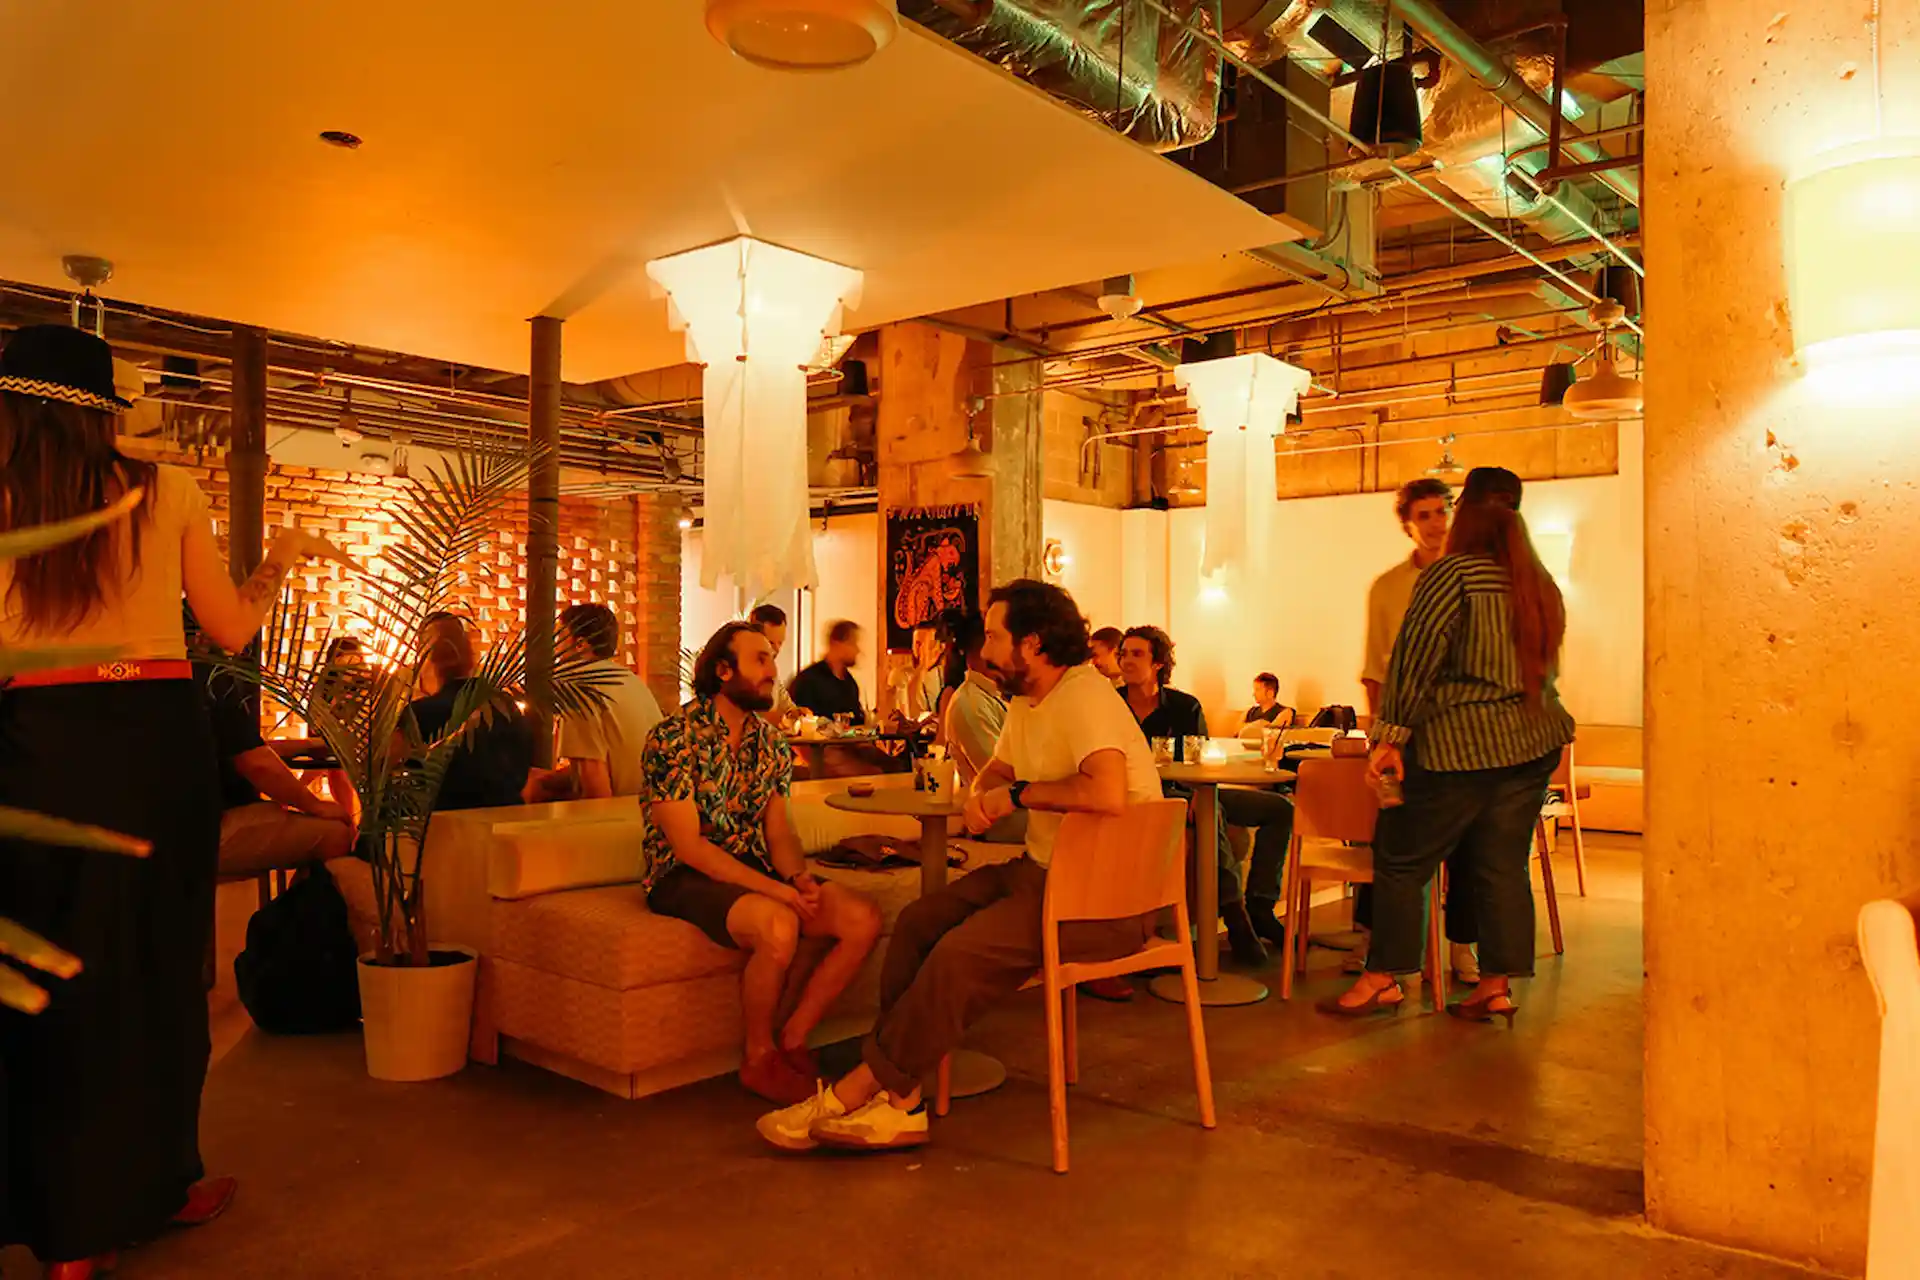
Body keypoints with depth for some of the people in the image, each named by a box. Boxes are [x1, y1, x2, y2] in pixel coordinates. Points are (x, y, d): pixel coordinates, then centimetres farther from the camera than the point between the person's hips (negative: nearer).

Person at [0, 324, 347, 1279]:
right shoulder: (168, 494, -1)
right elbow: (231, 630, 4)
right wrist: (282, 560, 20)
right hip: (156, 741, 0)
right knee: (152, 964, 14)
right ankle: (155, 1183, 29)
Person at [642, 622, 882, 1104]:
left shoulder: (771, 743, 10)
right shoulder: (674, 736, -11)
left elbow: (778, 832, 9)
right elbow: (688, 845, -17)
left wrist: (799, 878, -15)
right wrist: (775, 889, -23)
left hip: (756, 870, 7)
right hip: (683, 878, -7)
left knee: (864, 918, -15)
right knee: (779, 924, -36)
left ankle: (792, 1042, -3)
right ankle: (759, 1058, -10)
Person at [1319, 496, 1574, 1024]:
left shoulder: (1453, 573, -7)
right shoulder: (1544, 588, 15)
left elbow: (1416, 657, -13)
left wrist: (1391, 734, -13)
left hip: (1459, 744, -7)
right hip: (1534, 743, 7)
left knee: (1402, 861, 1)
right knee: (1504, 866, 10)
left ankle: (1383, 978, 6)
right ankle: (1497, 985, 12)